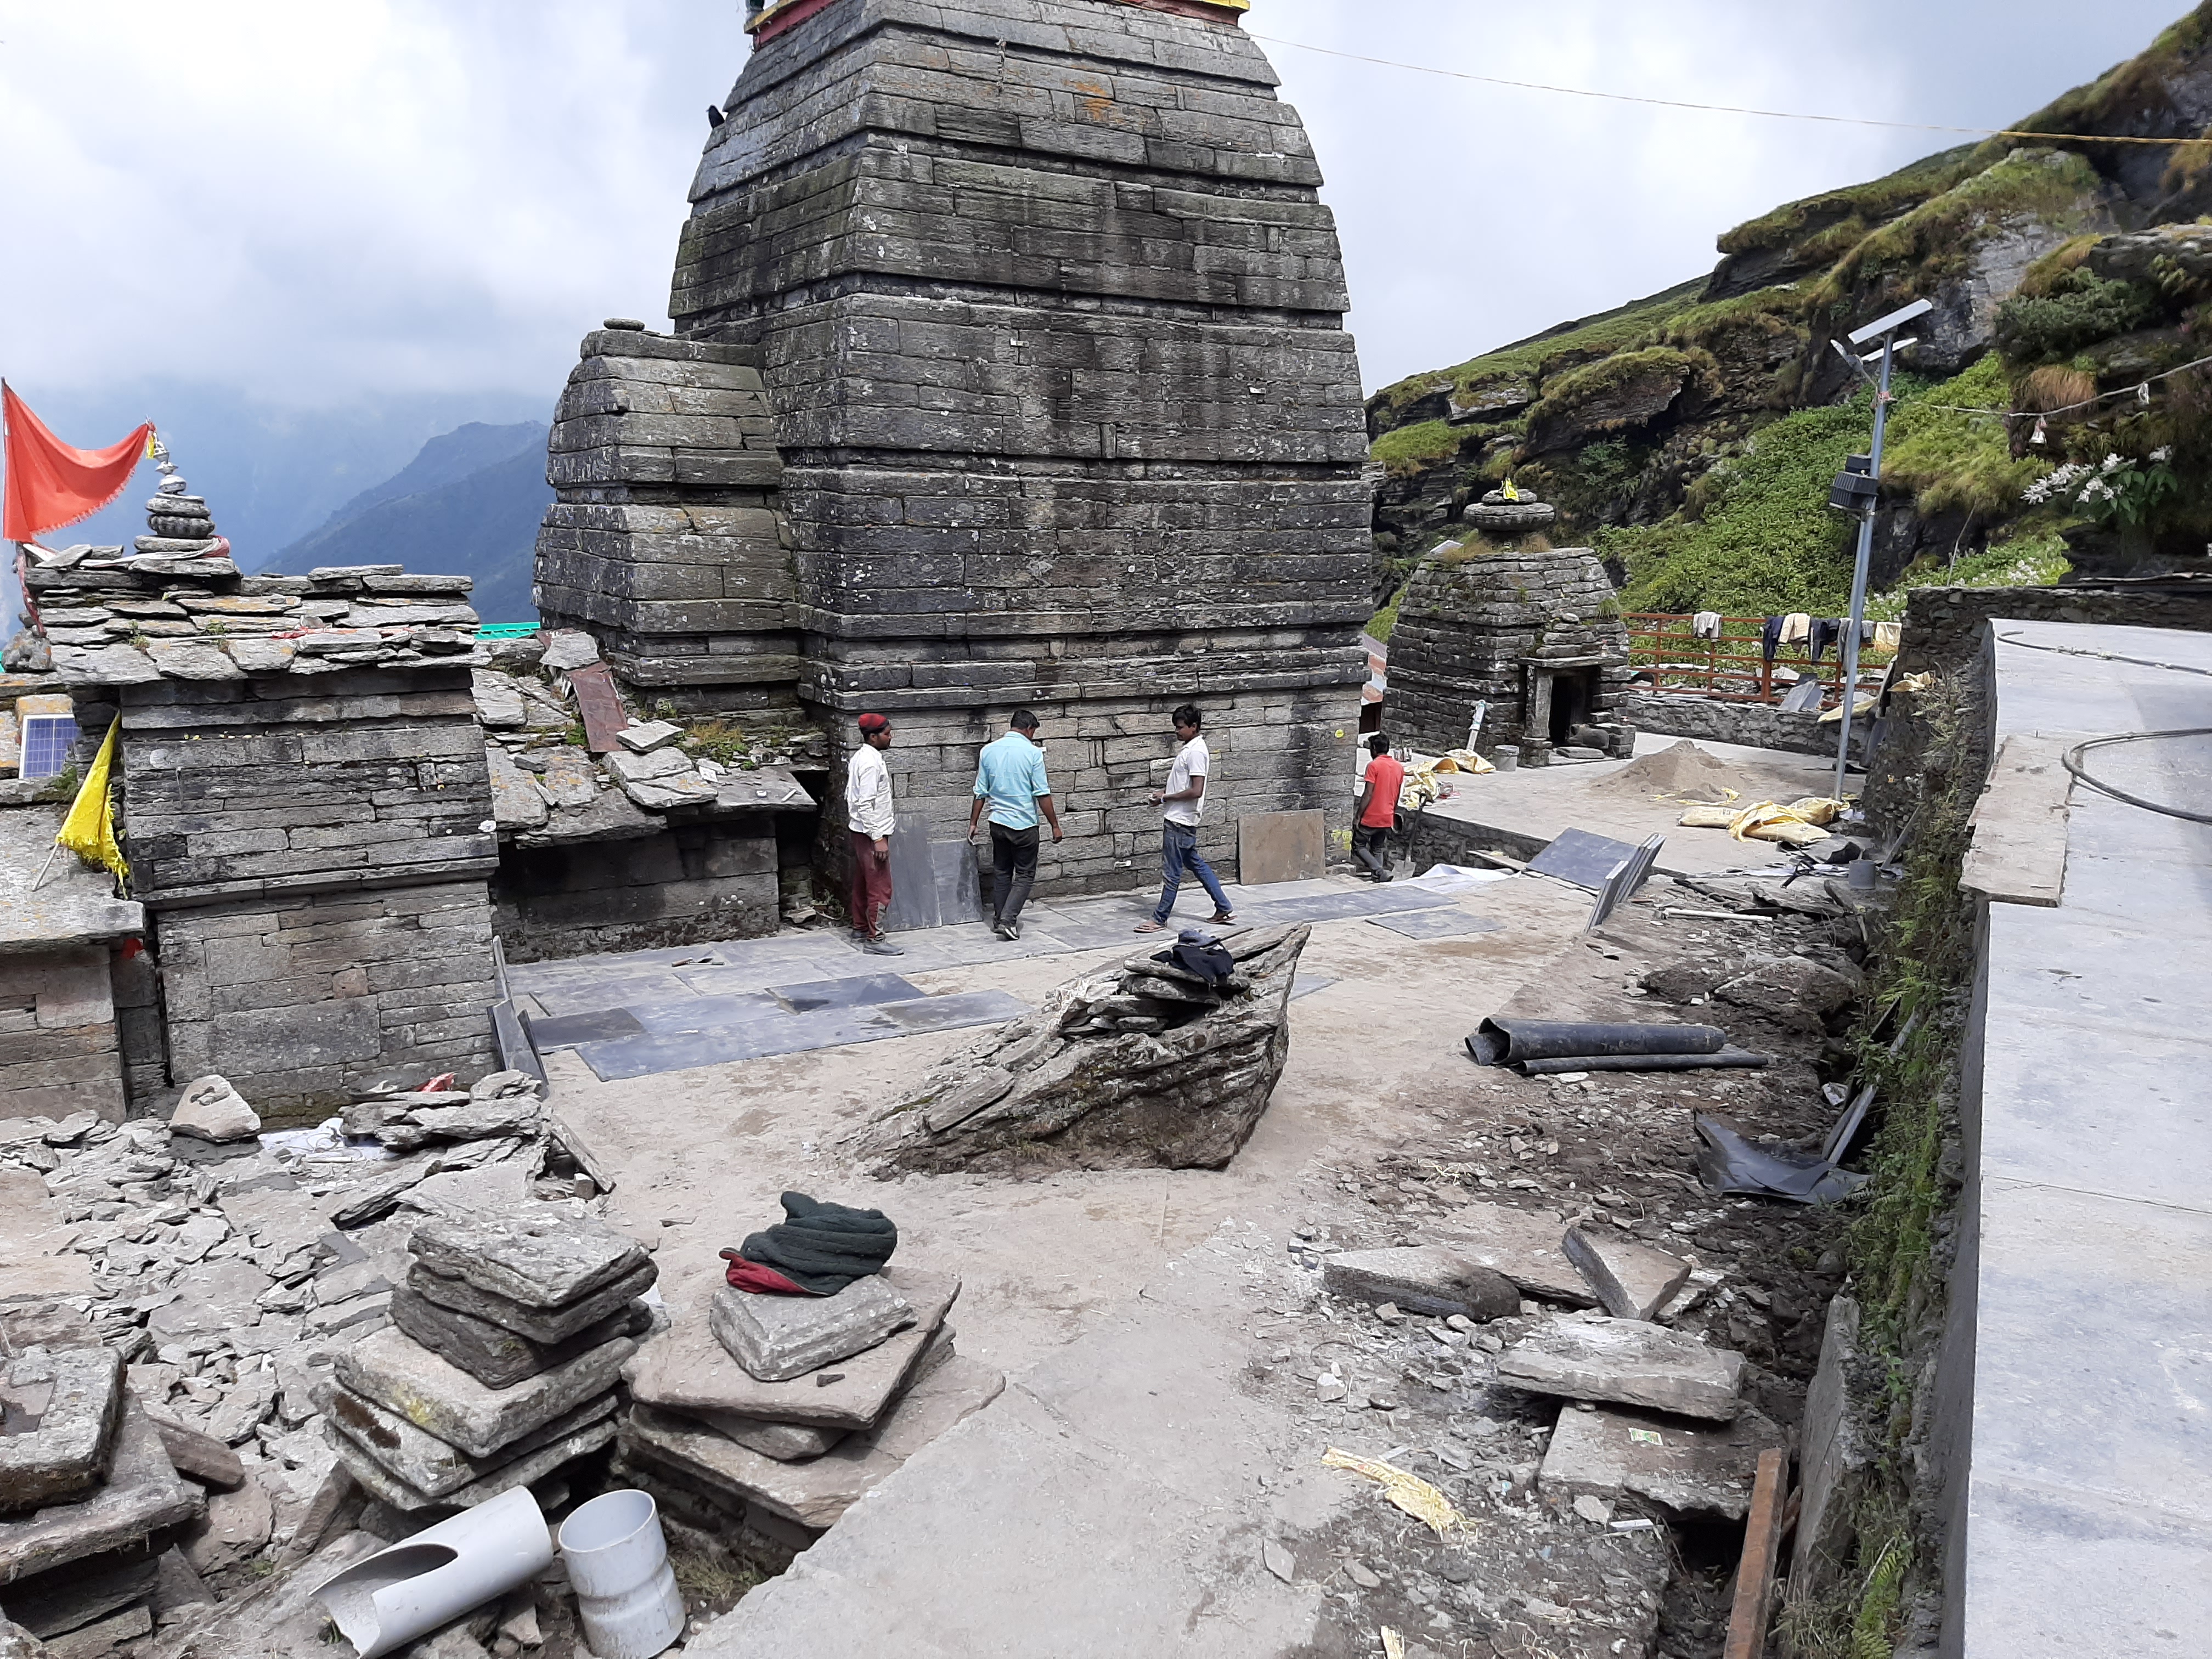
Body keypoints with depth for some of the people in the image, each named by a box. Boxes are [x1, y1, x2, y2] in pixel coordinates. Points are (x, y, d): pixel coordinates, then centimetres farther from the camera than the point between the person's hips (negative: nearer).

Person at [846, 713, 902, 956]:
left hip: (861, 831, 10)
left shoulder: (861, 757, 10)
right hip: (872, 832, -10)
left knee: (863, 882, 20)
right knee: (880, 887, -6)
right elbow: (865, 805, -25)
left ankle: (861, 927, 32)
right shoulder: (871, 763, -21)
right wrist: (878, 838, -24)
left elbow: (850, 796, 18)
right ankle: (874, 939, -3)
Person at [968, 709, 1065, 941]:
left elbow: (981, 793, 6)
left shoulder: (988, 751, 3)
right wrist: (1055, 825, -5)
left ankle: (999, 920, 20)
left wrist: (973, 823, 15)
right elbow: (1042, 794, -12)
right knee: (1025, 875, 4)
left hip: (998, 821, 5)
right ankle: (1008, 920, -8)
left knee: (1001, 872, 17)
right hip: (1024, 824, -5)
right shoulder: (1032, 752, -10)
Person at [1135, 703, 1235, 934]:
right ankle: (1224, 909, 21)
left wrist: (1165, 799, -15)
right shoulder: (1189, 749, 13)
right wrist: (1164, 792, 9)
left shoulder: (1196, 752, -18)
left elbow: (1196, 791, -23)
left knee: (1171, 872, 0)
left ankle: (1160, 919, 9)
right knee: (1197, 864, 16)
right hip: (1178, 819, 11)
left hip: (1180, 821, -11)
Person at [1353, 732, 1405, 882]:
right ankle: (1377, 878, 11)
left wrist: (1358, 816, -12)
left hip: (1371, 818, -7)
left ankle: (1379, 871, -11)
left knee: (1358, 846, 6)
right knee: (1378, 850, 16)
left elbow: (1368, 794, -17)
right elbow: (1397, 795, 14)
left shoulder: (1373, 765, -14)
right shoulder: (1399, 767, 7)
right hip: (1387, 818, 7)